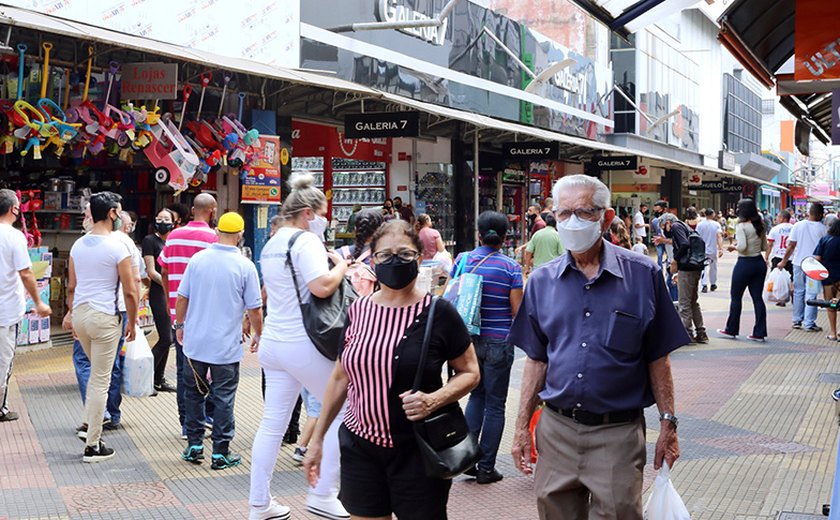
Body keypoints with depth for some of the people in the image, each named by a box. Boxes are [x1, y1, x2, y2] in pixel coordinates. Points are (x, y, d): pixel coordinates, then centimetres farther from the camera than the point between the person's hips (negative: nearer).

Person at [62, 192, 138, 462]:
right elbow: (130, 291, -11)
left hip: (80, 314, 7)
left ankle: (89, 424, 24)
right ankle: (93, 446, 5)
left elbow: (71, 286, 14)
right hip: (104, 318, -7)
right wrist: (132, 323, 1)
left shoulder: (78, 245, 7)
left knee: (96, 372, 26)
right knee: (101, 381, 1)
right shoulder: (118, 247, -12)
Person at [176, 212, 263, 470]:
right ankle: (220, 453, 6)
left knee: (193, 393, 15)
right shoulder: (245, 266, -9)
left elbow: (182, 297, 3)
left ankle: (194, 446, 19)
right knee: (223, 397, 4)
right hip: (226, 345, -3)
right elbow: (254, 308, -5)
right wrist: (258, 335, 10)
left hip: (195, 342, 3)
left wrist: (180, 325, 18)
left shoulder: (197, 259, -2)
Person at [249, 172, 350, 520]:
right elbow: (322, 286, -27)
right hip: (302, 344, -9)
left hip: (273, 343, 9)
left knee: (272, 422, 11)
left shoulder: (271, 245, 15)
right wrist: (341, 266, -11)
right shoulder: (306, 241, -13)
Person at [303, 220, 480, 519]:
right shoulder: (358, 310, 3)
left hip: (418, 449, -3)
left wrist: (434, 400, -20)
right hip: (359, 446, 3)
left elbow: (469, 372, -1)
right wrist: (318, 438, 14)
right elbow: (341, 377, 13)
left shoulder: (438, 313, -8)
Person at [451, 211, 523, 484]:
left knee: (476, 394, 22)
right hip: (498, 343, -3)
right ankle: (486, 468, 10)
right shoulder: (510, 267, -10)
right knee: (495, 404, 7)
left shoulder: (462, 260, -2)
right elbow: (517, 311, -11)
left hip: (468, 338, 3)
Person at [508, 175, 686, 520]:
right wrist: (522, 427, 7)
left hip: (618, 433, -3)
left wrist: (668, 423, -3)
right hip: (556, 430, 3)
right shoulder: (542, 282, 5)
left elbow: (657, 359, 0)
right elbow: (537, 360, 11)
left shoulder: (642, 275, -3)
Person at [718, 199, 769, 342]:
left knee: (735, 297, 8)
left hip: (745, 264, -6)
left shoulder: (741, 226, -15)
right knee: (757, 297, 7)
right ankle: (759, 332, 6)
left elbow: (742, 246, -23)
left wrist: (733, 247, -5)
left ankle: (731, 330, 16)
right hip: (759, 262, 6)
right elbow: (764, 247, 11)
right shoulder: (760, 226, 6)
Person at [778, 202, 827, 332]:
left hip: (798, 263, 3)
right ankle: (809, 323, 0)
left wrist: (784, 261, 8)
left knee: (798, 292, 14)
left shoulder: (798, 225, -2)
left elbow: (791, 246, 0)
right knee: (811, 294, 1)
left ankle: (797, 321, 19)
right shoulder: (822, 229, -8)